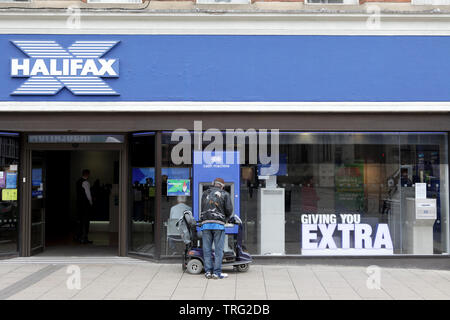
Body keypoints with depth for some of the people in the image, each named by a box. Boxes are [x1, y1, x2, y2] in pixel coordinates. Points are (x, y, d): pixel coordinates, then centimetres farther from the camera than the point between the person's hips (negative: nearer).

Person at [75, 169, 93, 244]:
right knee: (86, 221, -4)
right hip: (85, 204, -8)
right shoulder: (85, 182, -14)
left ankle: (79, 236, 22)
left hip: (79, 203, 8)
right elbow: (88, 194, -14)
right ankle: (84, 238, -3)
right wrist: (91, 203, -1)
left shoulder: (78, 181, 11)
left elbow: (79, 193, 14)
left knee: (80, 220, 15)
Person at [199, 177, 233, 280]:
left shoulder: (205, 194, 17)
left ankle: (208, 272, 6)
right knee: (218, 249, 0)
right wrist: (226, 219, 18)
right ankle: (217, 272, -2)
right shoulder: (225, 194, 7)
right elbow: (229, 210, 1)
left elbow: (203, 209, 15)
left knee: (207, 249, 5)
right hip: (218, 224, -3)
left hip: (206, 224, 3)